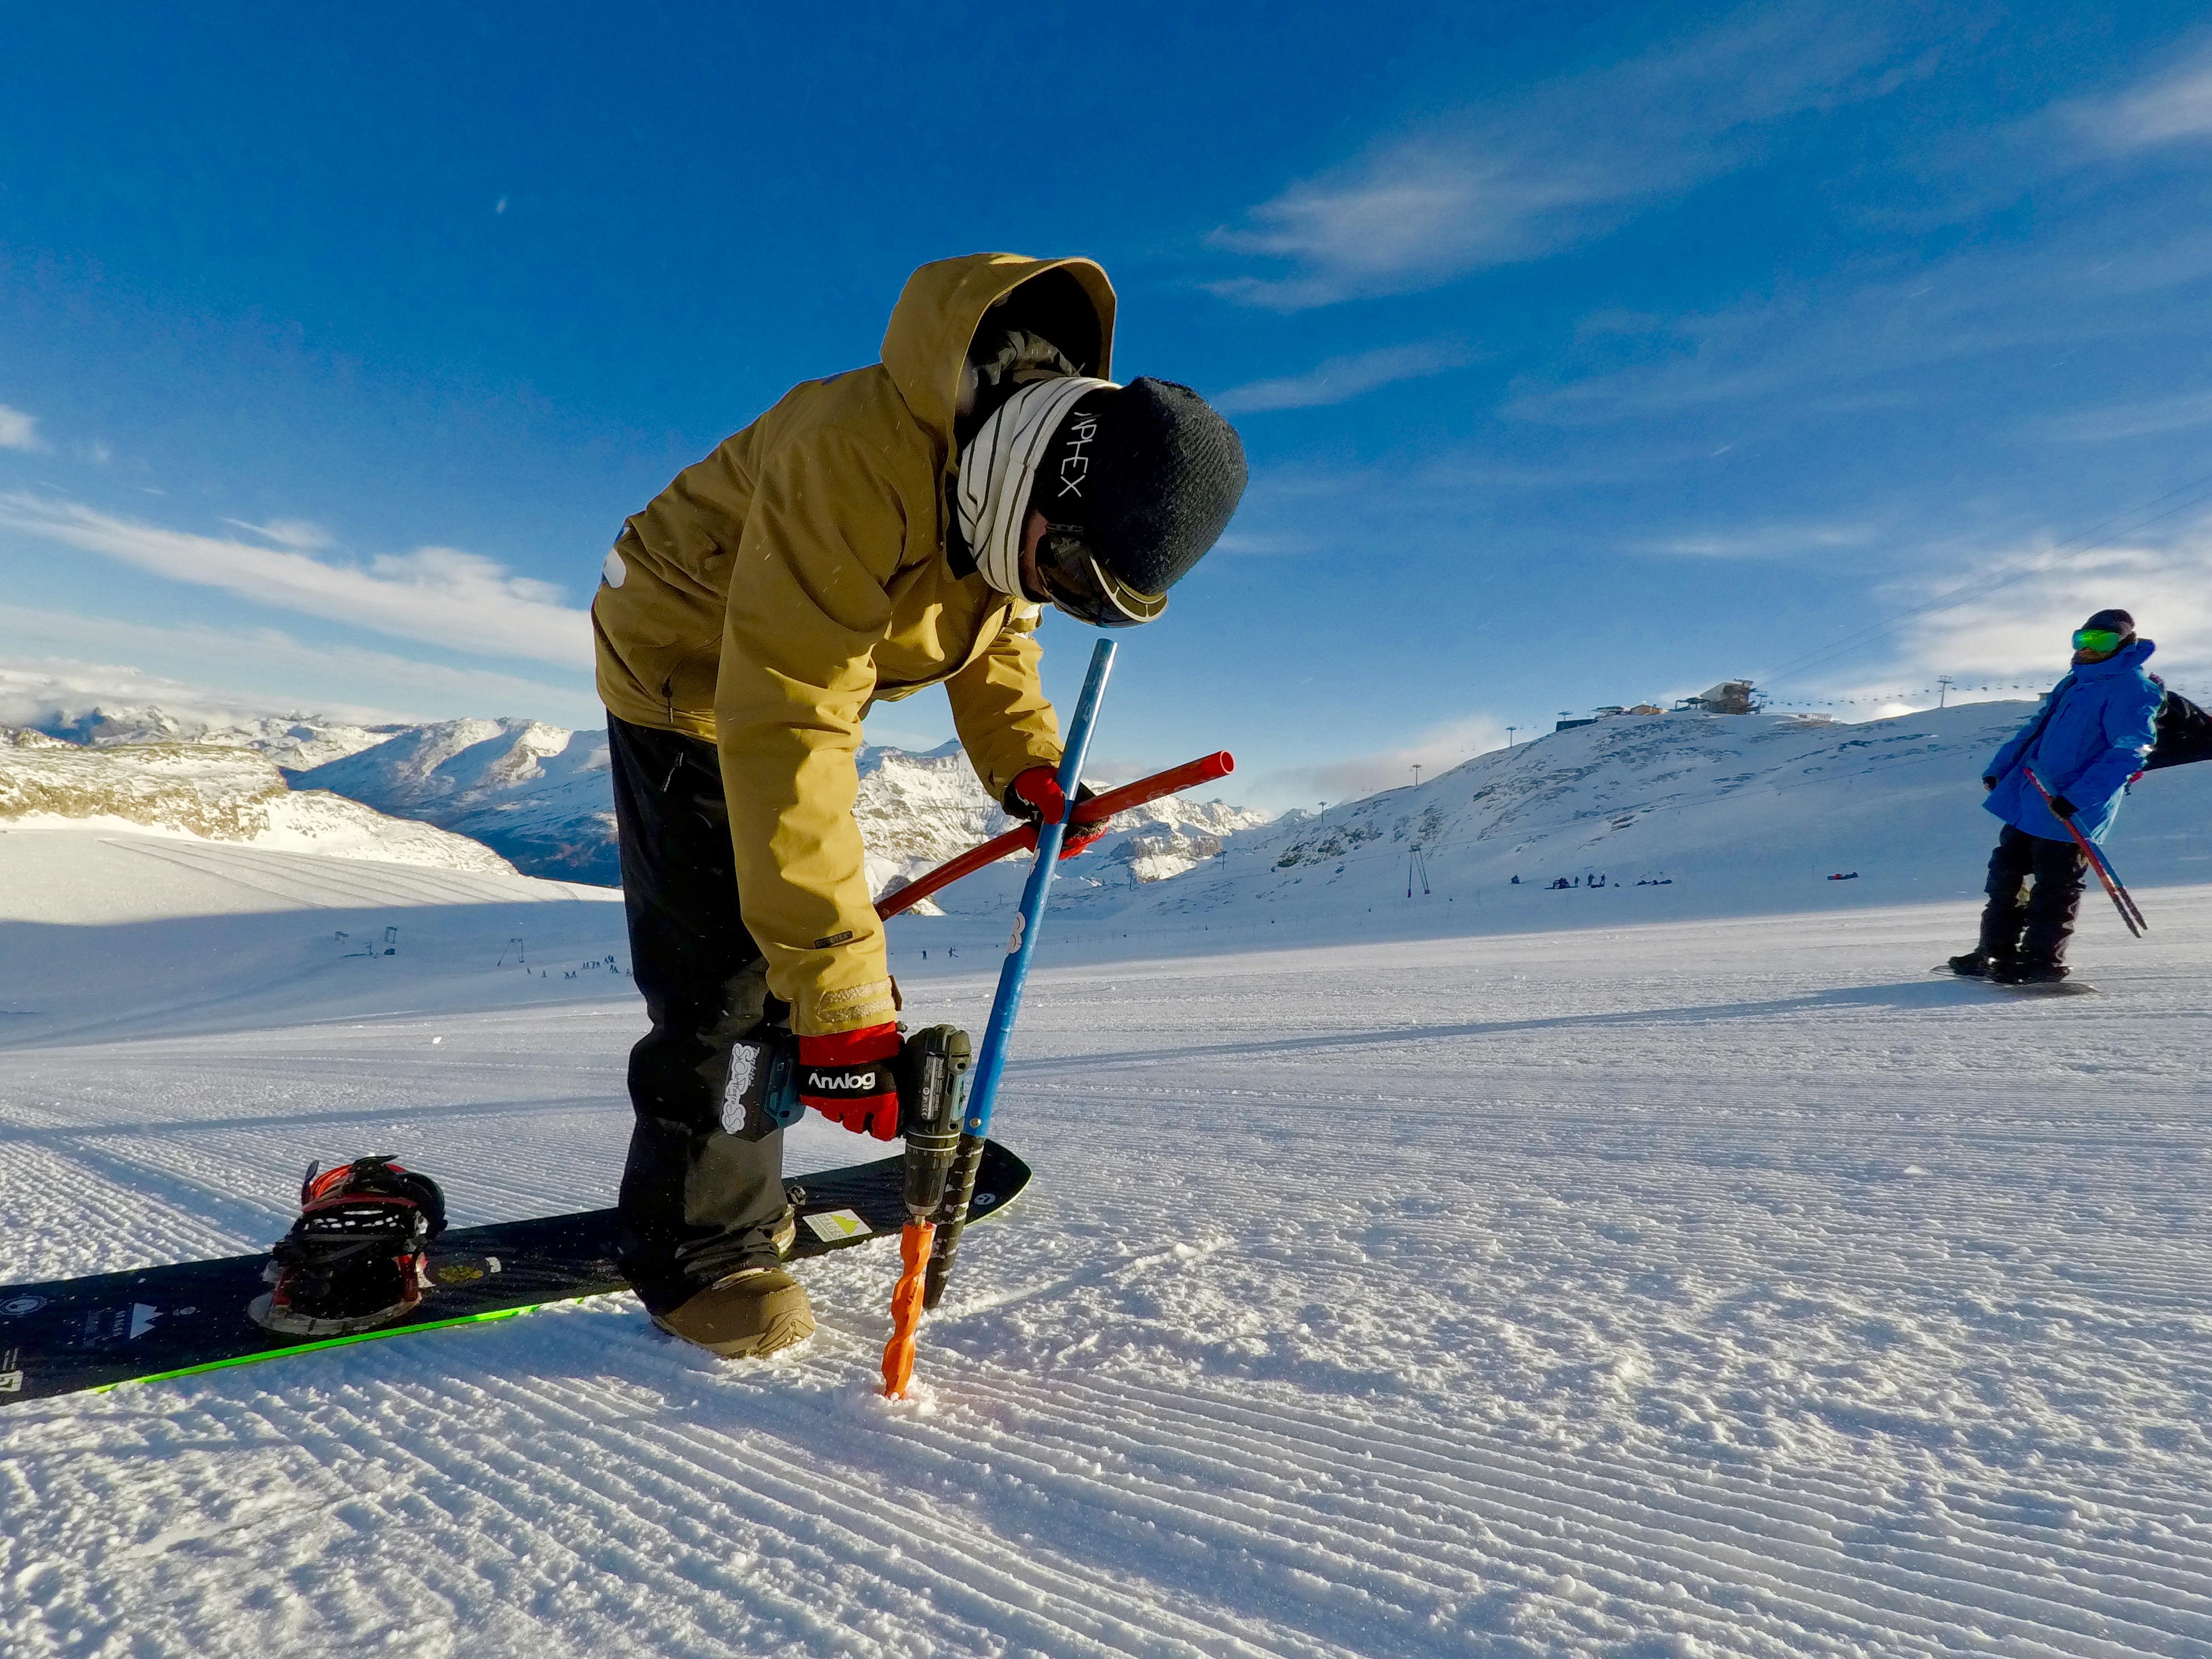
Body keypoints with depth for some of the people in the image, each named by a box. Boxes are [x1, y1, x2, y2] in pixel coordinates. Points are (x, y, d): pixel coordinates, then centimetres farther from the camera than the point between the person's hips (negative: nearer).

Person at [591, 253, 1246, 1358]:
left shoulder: (1032, 487, -13)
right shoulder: (859, 458, -40)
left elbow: (993, 630, 4)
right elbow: (784, 728, -44)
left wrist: (1025, 761, -15)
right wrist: (840, 993, -45)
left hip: (801, 671, 7)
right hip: (690, 673, -7)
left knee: (795, 943, 9)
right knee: (725, 966, -12)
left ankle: (733, 1196, 25)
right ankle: (698, 1248, 5)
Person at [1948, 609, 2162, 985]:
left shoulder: (2131, 687, -10)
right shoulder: (2075, 681, 17)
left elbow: (2130, 750, -18)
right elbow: (2035, 729, 25)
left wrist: (2078, 797, -26)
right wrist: (1998, 769, 18)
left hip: (2069, 811, -9)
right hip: (2028, 798, 9)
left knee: (2053, 884, -2)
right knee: (2006, 873, 10)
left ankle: (2042, 961, 6)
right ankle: (1996, 951, 17)